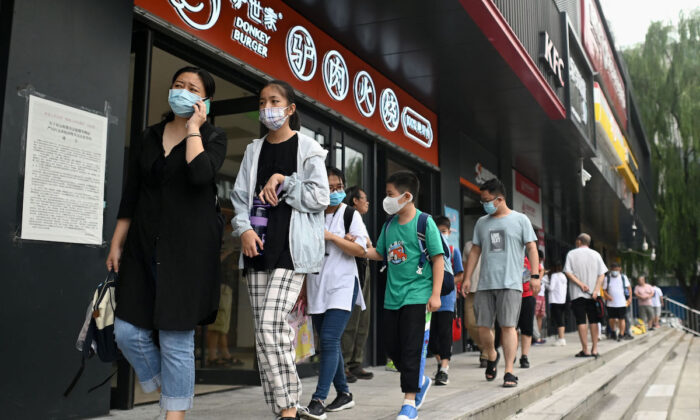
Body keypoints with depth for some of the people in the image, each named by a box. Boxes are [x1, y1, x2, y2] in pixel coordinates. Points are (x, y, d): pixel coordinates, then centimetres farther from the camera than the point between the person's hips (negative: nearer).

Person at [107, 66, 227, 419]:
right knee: (128, 330, 0)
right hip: (144, 245, 5)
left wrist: (193, 128, -10)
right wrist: (116, 243, 11)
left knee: (176, 338, -3)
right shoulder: (147, 138, 13)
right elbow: (130, 196, 14)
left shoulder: (213, 137, 2)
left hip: (189, 247, -4)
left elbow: (200, 174, -20)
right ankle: (169, 390, 24)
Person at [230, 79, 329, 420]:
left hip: (292, 248, -5)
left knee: (271, 323, -17)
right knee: (265, 329, 4)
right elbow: (239, 196, 11)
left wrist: (283, 181, -10)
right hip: (258, 249, 6)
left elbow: (320, 198, -4)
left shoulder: (307, 148, 2)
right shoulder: (254, 150, 16)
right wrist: (244, 228, -6)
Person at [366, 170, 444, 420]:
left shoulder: (424, 222, -8)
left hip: (417, 296, -7)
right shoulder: (390, 225, 10)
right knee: (392, 346, 11)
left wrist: (435, 294, -14)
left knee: (411, 349, -5)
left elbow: (438, 258, -9)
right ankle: (420, 382, 34)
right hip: (392, 296, 7)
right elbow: (380, 254, 18)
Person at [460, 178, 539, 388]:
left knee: (508, 326, -8)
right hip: (485, 283, 4)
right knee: (483, 326, 2)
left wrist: (535, 275, -8)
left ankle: (509, 372, -2)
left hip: (510, 283, -4)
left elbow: (532, 248, 2)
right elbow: (475, 251, 17)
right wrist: (467, 278, 11)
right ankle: (492, 356, 30)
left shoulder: (520, 219, 5)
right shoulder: (482, 222, 15)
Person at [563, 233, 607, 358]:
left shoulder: (572, 254, 0)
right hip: (593, 294, 2)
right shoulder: (595, 254, 6)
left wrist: (580, 284, -10)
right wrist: (596, 290, -7)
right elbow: (601, 274, -2)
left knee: (581, 321, -1)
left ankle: (585, 350, -3)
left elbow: (568, 272, -10)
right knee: (594, 321, 9)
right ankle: (594, 349, 10)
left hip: (577, 293, -2)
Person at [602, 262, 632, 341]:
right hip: (611, 303, 0)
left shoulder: (623, 277, 2)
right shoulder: (607, 278, -1)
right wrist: (607, 295, -16)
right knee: (612, 319, 7)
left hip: (622, 303, 0)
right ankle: (613, 332, 31)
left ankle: (621, 335, 6)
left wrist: (630, 298, 2)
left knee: (621, 319, 0)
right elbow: (604, 289, 2)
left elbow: (629, 287, 10)